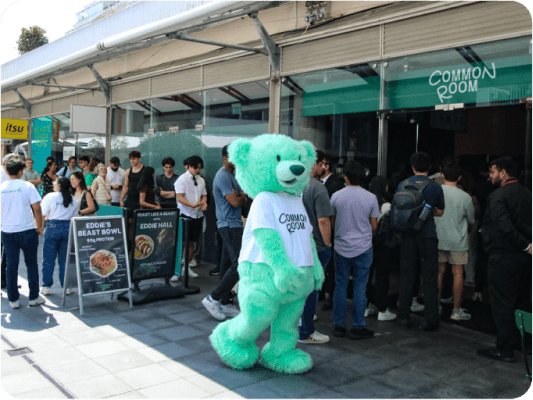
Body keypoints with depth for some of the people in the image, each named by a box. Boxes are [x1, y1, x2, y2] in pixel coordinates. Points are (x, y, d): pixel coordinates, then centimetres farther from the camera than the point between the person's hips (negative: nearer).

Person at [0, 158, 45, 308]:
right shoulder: (27, 186, -7)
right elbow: (37, 208, -10)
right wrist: (39, 226, 1)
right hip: (27, 230, -3)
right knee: (31, 264, 9)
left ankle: (13, 299, 13)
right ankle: (34, 297, 13)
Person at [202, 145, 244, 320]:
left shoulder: (232, 175, 19)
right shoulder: (223, 176, -14)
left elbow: (240, 197, 19)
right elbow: (235, 202, -20)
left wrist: (239, 195, -2)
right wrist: (243, 196, -1)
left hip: (232, 225, 10)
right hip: (230, 225, -10)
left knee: (228, 263, 12)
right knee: (240, 264, -13)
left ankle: (225, 303, 18)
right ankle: (213, 298, -7)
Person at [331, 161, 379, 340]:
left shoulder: (336, 196, -4)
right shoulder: (371, 198, -5)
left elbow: (332, 222, 5)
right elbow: (374, 226, 1)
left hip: (341, 247, 1)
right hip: (363, 248, -1)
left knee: (340, 286, 10)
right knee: (359, 287, 5)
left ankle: (338, 325, 16)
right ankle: (357, 327, 10)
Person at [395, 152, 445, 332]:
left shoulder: (402, 185, -1)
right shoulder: (435, 187, -5)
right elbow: (440, 212, 8)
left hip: (408, 235, 2)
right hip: (428, 235, -2)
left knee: (406, 275, 9)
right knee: (429, 278, 4)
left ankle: (403, 316, 15)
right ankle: (430, 319, 6)